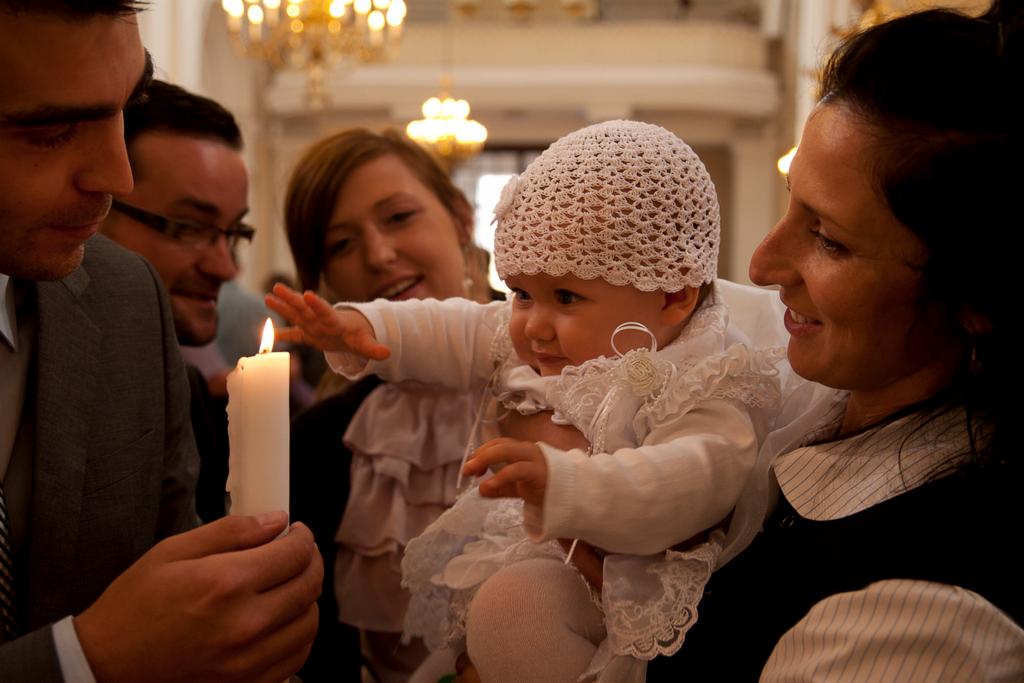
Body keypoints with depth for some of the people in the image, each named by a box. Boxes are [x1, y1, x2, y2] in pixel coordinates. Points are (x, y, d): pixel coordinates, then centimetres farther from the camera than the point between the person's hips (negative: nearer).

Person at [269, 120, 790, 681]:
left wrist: (562, 483, -56)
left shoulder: (703, 386, -24)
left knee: (512, 605, -33)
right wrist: (363, 328, 0)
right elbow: (458, 334, 15)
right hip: (531, 543, 9)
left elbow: (691, 484, -41)